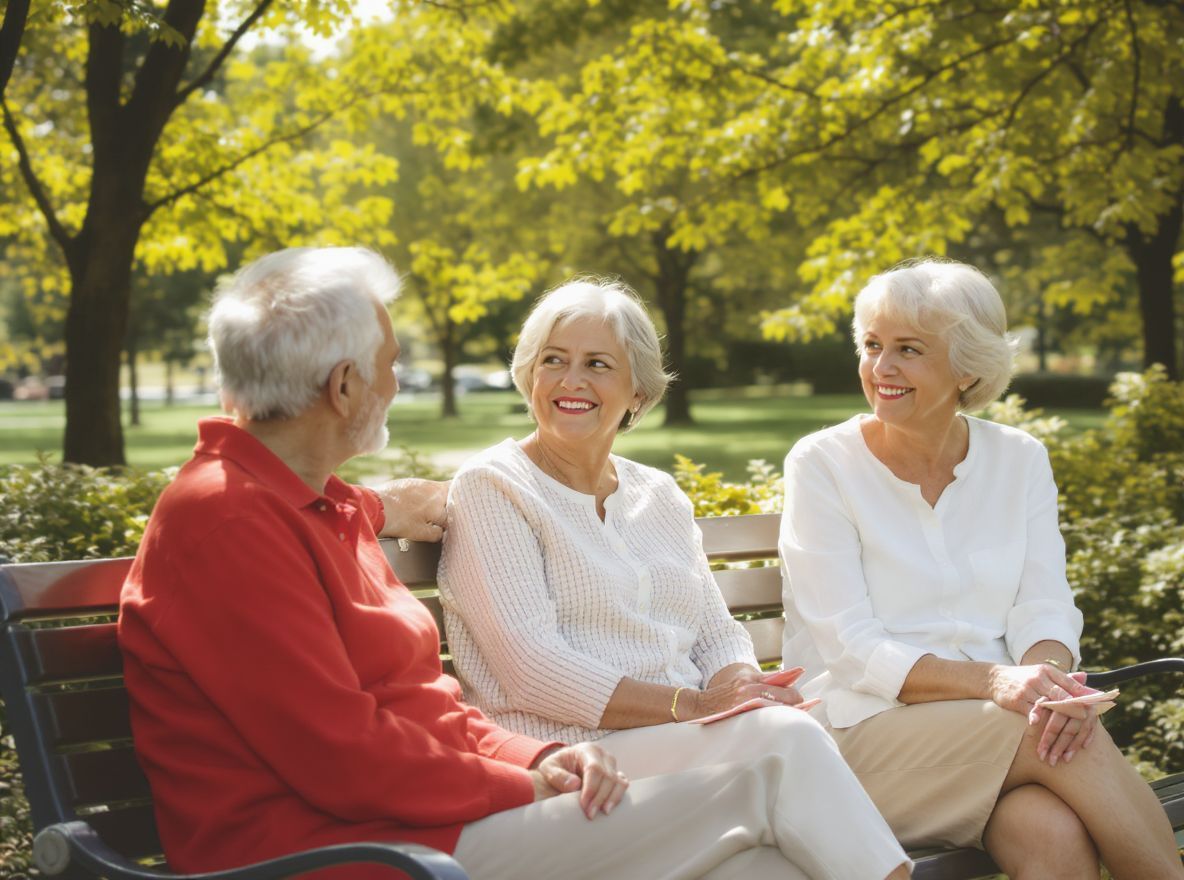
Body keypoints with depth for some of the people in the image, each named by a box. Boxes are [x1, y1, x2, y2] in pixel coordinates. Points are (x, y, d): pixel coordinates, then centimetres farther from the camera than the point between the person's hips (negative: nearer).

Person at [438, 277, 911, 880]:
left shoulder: (659, 496, 20)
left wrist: (737, 685, -8)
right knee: (787, 738, -28)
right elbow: (531, 669, -11)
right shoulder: (491, 488, 1)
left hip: (693, 750, 5)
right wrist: (692, 705, -18)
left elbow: (719, 635, 18)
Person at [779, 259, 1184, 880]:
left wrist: (1048, 673, -23)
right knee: (1077, 741, -28)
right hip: (863, 730, -3)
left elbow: (1044, 607, 2)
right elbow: (851, 650, -10)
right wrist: (991, 680, -26)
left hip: (994, 721, 3)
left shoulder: (1019, 461, 10)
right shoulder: (821, 465, -2)